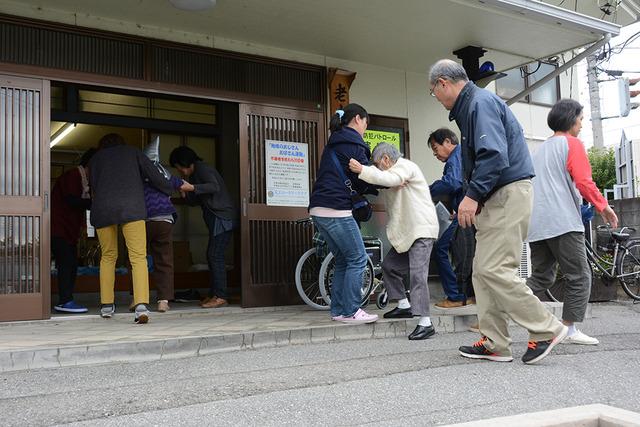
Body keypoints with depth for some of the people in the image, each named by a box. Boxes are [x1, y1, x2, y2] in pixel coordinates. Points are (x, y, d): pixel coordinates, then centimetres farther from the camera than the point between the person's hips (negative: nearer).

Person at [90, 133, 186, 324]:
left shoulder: (95, 158, 26)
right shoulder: (132, 151, 23)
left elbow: (94, 187, 16)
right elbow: (154, 175, 16)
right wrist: (170, 190, 31)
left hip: (102, 209, 2)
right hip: (132, 207, -2)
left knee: (108, 256, 17)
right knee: (138, 257, -6)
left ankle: (107, 305, 18)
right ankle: (141, 305, -22)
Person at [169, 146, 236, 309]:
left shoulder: (202, 169, -7)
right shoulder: (195, 174, 21)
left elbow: (215, 186, -23)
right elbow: (196, 200, 19)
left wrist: (192, 188, -27)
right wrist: (186, 191, 4)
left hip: (222, 218, -10)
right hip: (215, 219, 10)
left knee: (215, 256, -12)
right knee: (212, 256, 8)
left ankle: (221, 296, -12)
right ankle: (213, 294, 12)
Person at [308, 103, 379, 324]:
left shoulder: (334, 144, 23)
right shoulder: (353, 144, -5)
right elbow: (365, 180, -8)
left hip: (319, 210, 9)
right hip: (336, 209, -9)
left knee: (343, 260, 14)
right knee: (357, 258, -2)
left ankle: (338, 310, 16)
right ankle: (351, 311, 0)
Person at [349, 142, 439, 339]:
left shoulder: (405, 166, -10)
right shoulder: (394, 171, 22)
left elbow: (390, 179, -29)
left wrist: (362, 170, -34)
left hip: (422, 230, -10)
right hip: (406, 231, 10)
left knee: (417, 275, -16)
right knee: (389, 265, 13)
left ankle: (425, 323, -16)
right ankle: (404, 306, 25)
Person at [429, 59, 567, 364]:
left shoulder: (481, 102, -12)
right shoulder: (469, 107, 21)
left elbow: (494, 155, -23)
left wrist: (472, 195, -22)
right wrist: (474, 198, 15)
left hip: (508, 193, -11)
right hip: (493, 198, 11)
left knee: (494, 270, -13)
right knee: (483, 271, 8)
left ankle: (546, 329, -1)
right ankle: (494, 344, 12)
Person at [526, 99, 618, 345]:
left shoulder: (541, 149, 22)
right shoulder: (572, 143, -1)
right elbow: (584, 181, -11)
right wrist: (603, 206, -2)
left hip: (536, 226, 8)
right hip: (563, 222, -8)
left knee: (541, 277, 12)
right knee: (579, 277, 2)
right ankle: (570, 330, 1)